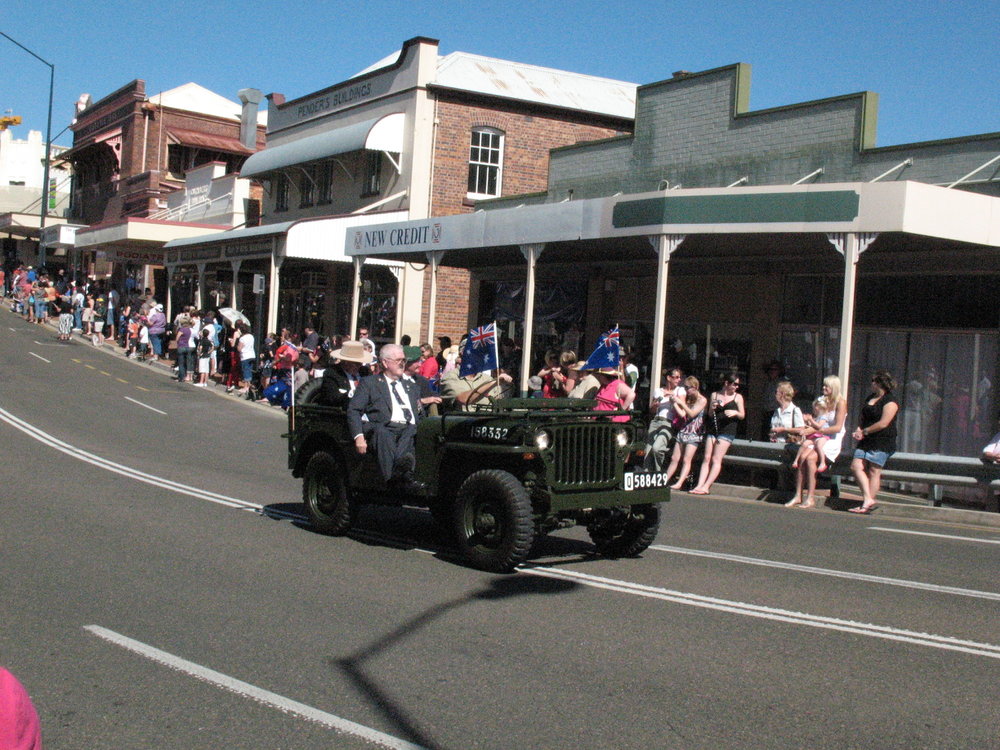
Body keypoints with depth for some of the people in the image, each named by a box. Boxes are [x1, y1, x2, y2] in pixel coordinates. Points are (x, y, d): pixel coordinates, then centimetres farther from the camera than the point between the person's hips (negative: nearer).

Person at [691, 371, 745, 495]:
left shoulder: (737, 397, 7)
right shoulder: (715, 395, 12)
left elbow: (742, 415, 6)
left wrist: (735, 412, -14)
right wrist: (712, 408, -6)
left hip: (727, 430, -3)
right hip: (712, 429, 3)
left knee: (716, 460, -10)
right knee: (706, 458, -4)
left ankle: (706, 487, -13)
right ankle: (699, 485, -8)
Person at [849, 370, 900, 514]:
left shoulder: (890, 402, -9)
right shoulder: (870, 398, 19)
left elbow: (883, 424, -17)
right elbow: (863, 417, 24)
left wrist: (864, 431, -10)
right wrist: (858, 429, 4)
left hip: (882, 442, -8)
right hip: (866, 441, 8)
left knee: (873, 471, -9)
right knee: (856, 466, -4)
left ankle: (870, 500, -7)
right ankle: (868, 499, -6)